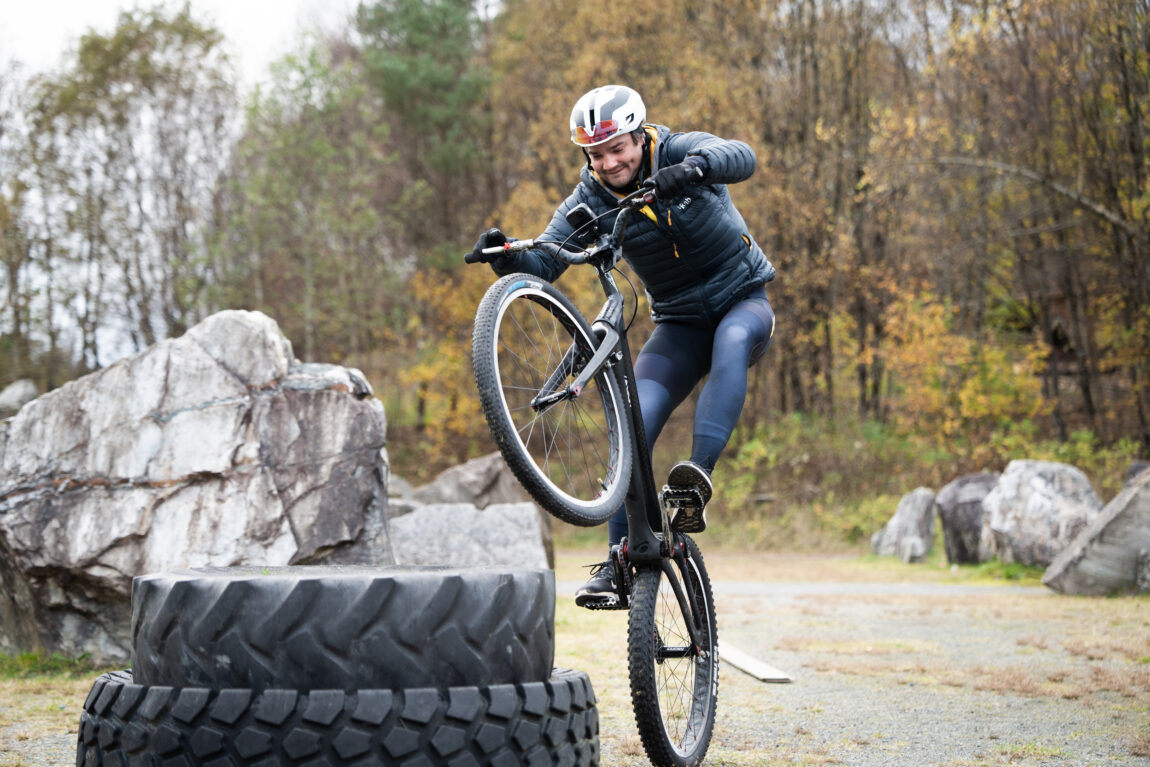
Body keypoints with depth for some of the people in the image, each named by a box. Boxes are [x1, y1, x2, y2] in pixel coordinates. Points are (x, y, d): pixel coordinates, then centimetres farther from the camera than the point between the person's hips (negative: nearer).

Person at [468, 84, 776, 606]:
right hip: (679, 324, 2)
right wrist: (506, 254, -38)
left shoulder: (679, 152, -15)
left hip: (744, 300, -2)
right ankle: (618, 565, -13)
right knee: (632, 429, -16)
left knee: (732, 341, -39)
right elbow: (543, 264, -16)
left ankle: (699, 474, -46)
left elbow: (740, 157, -35)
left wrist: (692, 169, -56)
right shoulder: (587, 202, -8)